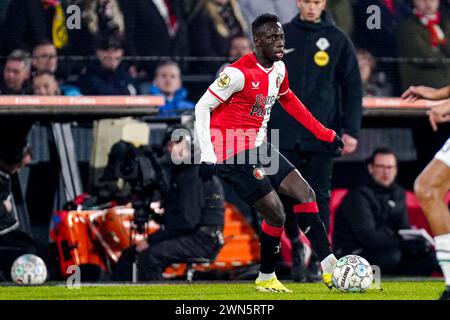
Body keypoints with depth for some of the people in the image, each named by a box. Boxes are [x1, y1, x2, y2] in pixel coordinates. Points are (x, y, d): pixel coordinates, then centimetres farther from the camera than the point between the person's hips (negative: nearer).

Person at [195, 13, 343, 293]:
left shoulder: (279, 69, 6)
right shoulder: (239, 73, -20)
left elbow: (289, 102, 24)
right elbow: (202, 107, -17)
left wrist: (325, 134, 25)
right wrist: (208, 155, -22)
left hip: (259, 148, 9)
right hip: (235, 154, -9)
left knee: (306, 194, 2)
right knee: (276, 214, -11)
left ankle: (331, 270, 2)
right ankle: (266, 279, 9)